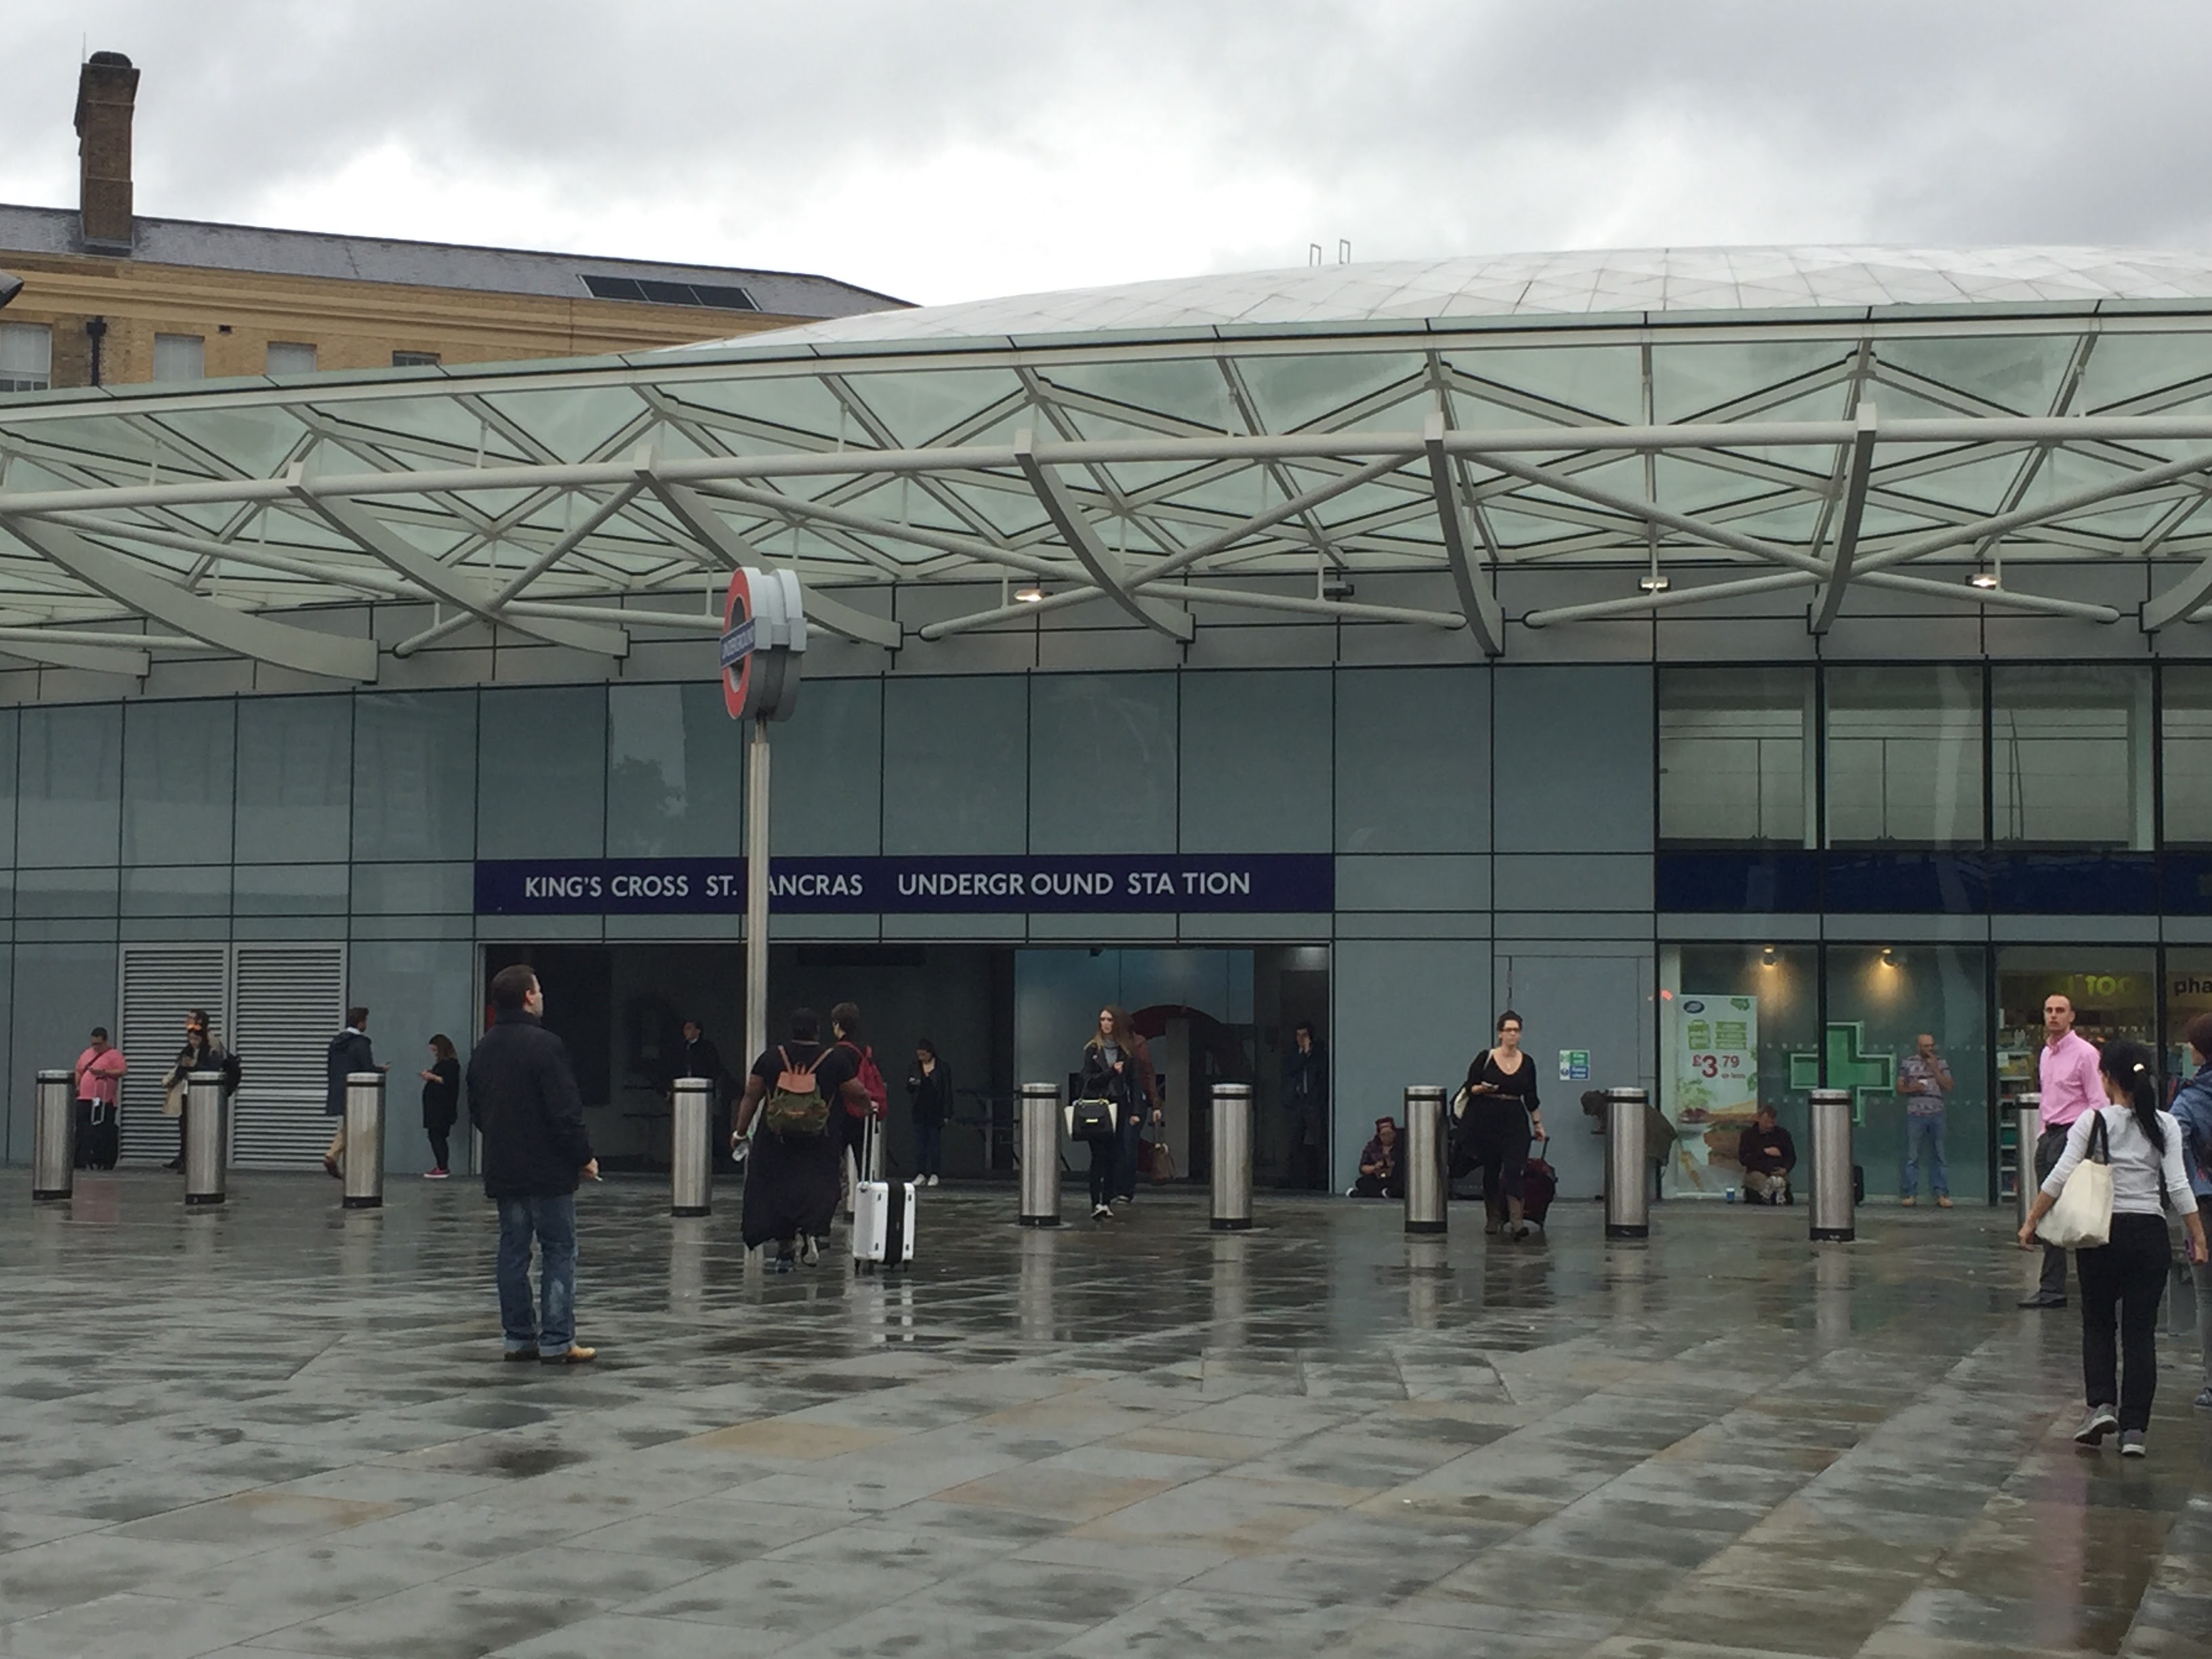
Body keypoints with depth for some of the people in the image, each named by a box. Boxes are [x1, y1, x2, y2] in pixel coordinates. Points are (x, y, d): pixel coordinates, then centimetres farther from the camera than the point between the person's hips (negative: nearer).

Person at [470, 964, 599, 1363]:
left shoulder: (483, 1049, 10)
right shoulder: (544, 1045, -16)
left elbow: (476, 1109, 17)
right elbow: (566, 1112, -19)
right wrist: (585, 1156, -8)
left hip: (502, 1169, 7)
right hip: (547, 1170, -7)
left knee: (513, 1251, 11)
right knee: (559, 1251, -2)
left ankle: (519, 1337, 13)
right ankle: (556, 1342, -4)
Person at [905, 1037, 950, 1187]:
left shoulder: (942, 1068, -1)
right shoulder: (915, 1068, 8)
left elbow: (947, 1091, -1)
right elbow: (908, 1089, 15)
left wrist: (946, 1113, -7)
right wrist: (912, 1084, -10)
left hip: (935, 1111, -3)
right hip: (919, 1112, 3)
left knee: (935, 1143, 0)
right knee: (920, 1143, 2)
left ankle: (934, 1174, 5)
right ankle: (920, 1174, 5)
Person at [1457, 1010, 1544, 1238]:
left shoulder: (1527, 1063, 5)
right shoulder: (1485, 1058, -3)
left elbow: (1531, 1098, 12)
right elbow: (1470, 1088, -1)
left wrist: (1538, 1124, 11)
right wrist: (1482, 1089, -21)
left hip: (1515, 1120, 1)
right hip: (1487, 1120, -1)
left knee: (1513, 1169, -12)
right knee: (1491, 1171, 7)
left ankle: (1516, 1221, -20)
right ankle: (1493, 1219, 20)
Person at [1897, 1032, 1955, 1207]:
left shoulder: (1941, 1063, 10)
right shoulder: (1907, 1063, 8)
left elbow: (1949, 1086, 2)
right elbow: (1899, 1087, 10)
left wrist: (1935, 1069, -6)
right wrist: (1911, 1089, -10)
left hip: (1936, 1114, 1)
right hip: (1915, 1114, -1)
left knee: (1938, 1155, 2)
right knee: (1912, 1155, -2)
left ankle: (1942, 1194, 4)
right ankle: (1910, 1194, 2)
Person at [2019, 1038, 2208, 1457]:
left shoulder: (2093, 1121, -6)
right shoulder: (2165, 1125, -1)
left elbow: (2060, 1176, -12)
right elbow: (2178, 1187, -7)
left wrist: (2031, 1221, -5)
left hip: (2101, 1233, -1)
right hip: (2149, 1234, 1)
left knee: (2097, 1323, 16)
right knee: (2140, 1331, 6)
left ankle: (2101, 1405, -2)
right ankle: (2133, 1428, 2)